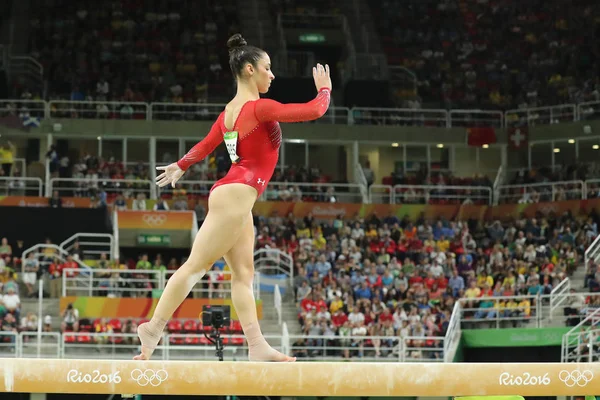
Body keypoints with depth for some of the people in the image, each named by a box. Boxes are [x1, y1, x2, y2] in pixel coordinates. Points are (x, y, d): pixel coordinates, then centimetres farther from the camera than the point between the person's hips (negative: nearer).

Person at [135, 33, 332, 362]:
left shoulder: (230, 111, 12)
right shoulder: (259, 108, -14)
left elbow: (206, 144, 25)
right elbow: (313, 111, -16)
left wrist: (180, 167, 43)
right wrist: (324, 90, 5)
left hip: (236, 198, 10)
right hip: (235, 196, -10)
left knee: (243, 273, 4)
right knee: (196, 265, -8)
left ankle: (257, 345, 0)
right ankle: (154, 327, -6)